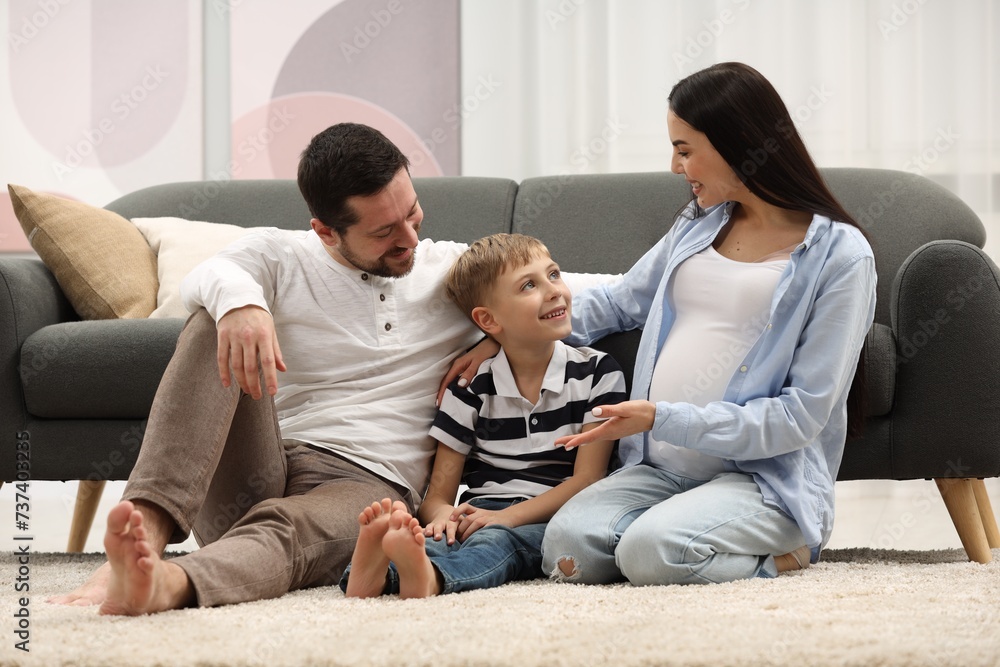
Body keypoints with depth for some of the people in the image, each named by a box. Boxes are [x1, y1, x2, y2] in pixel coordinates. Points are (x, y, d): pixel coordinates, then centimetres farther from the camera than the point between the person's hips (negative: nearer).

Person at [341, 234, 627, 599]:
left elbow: (588, 479, -2)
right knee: (442, 536, -33)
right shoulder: (471, 387, 9)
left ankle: (431, 576, -67)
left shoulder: (597, 373, 5)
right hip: (479, 513, 2)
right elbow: (438, 493, 5)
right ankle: (376, 571, -65)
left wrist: (507, 516, -16)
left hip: (548, 521, -2)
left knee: (497, 539, -36)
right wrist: (441, 514, -23)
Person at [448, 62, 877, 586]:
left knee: (651, 551, -33)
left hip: (763, 478, -5)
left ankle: (780, 553, -5)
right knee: (566, 545, -24)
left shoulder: (840, 255, -5)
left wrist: (664, 419, -17)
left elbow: (802, 415, -11)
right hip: (659, 468, 6)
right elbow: (619, 302, 34)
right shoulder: (699, 225, 17)